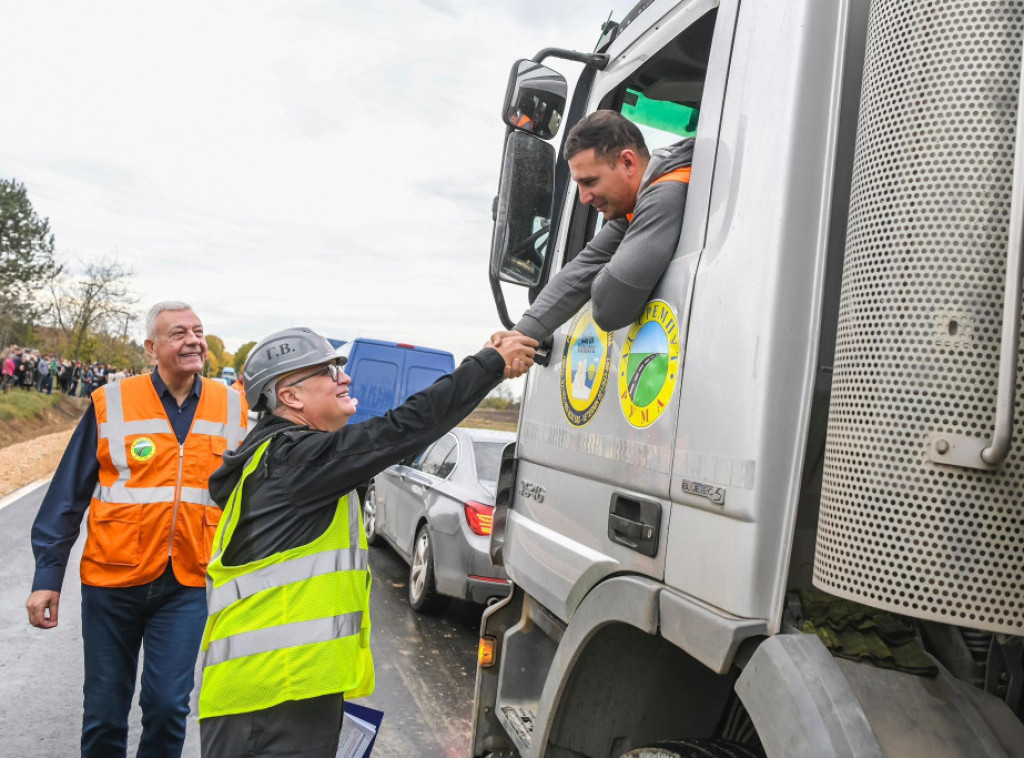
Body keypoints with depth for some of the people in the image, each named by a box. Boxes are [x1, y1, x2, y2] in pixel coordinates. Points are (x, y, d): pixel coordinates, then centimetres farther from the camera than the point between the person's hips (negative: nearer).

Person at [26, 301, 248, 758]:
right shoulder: (111, 405, -5)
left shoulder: (232, 408, 1)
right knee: (104, 713, 11)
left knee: (167, 704, -2)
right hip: (113, 582, 0)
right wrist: (47, 576, -4)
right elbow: (66, 497, -2)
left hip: (187, 583, 1)